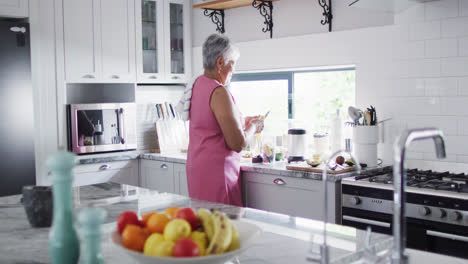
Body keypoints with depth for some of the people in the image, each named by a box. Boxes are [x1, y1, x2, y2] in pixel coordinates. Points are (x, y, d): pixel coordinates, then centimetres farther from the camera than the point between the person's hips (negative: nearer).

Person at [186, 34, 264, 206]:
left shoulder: (197, 84, 9)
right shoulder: (219, 92, -19)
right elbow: (238, 144, -19)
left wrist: (243, 122, 21)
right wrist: (253, 127, 0)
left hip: (196, 165, 10)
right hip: (215, 172, -10)